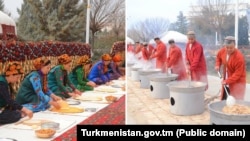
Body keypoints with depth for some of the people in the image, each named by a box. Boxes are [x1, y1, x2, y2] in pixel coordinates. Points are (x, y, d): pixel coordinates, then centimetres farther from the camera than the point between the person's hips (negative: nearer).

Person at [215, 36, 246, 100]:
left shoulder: (239, 57, -28)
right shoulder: (222, 51, -8)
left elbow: (238, 74, -26)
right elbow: (218, 57, 18)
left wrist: (227, 81, -31)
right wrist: (218, 65, 1)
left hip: (238, 82, -7)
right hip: (226, 80, 7)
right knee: (223, 100, 16)